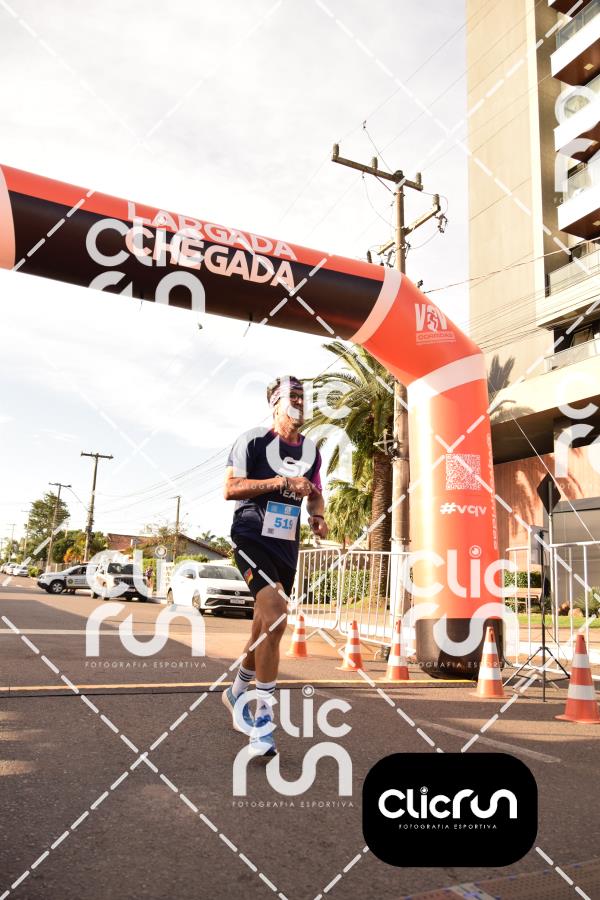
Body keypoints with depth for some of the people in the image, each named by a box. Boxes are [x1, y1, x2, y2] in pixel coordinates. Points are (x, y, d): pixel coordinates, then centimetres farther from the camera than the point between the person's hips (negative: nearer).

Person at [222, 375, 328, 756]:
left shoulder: (311, 450, 11)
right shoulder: (254, 440, -7)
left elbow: (315, 493, 23)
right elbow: (231, 489, -13)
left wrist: (319, 516, 1)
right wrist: (282, 482, -20)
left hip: (287, 544, 7)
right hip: (252, 536, -6)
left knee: (267, 626, 14)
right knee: (275, 618, -22)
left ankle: (238, 692, 40)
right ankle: (264, 718, -11)